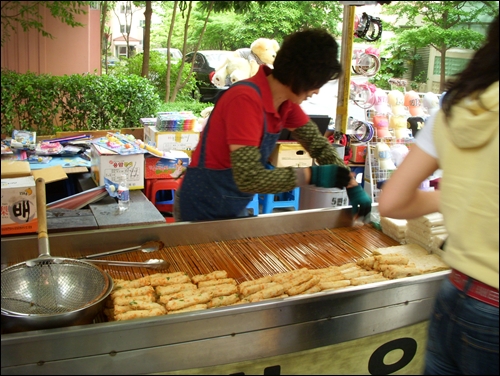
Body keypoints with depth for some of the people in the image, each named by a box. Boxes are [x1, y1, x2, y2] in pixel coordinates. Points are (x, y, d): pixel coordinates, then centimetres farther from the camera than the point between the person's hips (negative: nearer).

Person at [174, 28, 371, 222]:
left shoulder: (285, 100, -2)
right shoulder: (246, 99, -28)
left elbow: (318, 144, 6)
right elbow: (249, 178, -33)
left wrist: (352, 185, -4)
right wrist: (314, 175, -26)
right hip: (203, 212, -8)